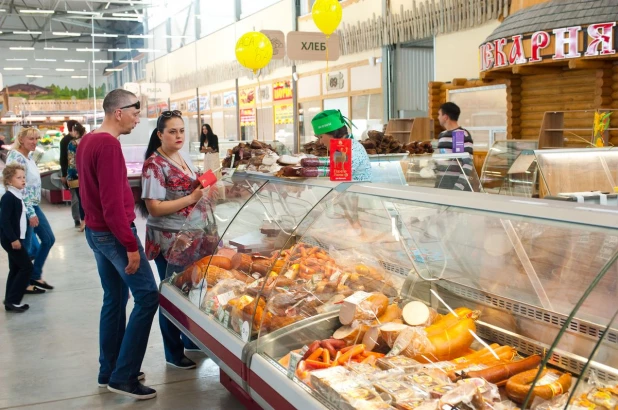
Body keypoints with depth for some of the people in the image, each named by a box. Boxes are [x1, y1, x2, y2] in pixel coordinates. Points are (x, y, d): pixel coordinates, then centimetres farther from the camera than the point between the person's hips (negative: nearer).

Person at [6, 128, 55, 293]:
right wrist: (30, 213, -22)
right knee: (26, 248, 1)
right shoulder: (16, 158, -18)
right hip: (23, 208, -10)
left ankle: (35, 276, 27)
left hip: (33, 205, 10)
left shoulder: (29, 156, 10)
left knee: (49, 239, 14)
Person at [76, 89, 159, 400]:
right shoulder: (108, 144, -20)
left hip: (94, 231, 10)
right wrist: (131, 245, -21)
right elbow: (113, 202, -24)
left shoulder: (87, 141, 11)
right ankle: (123, 376, -1)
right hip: (114, 233, -10)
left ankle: (108, 372, 23)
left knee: (114, 299, 16)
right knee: (147, 296, -4)